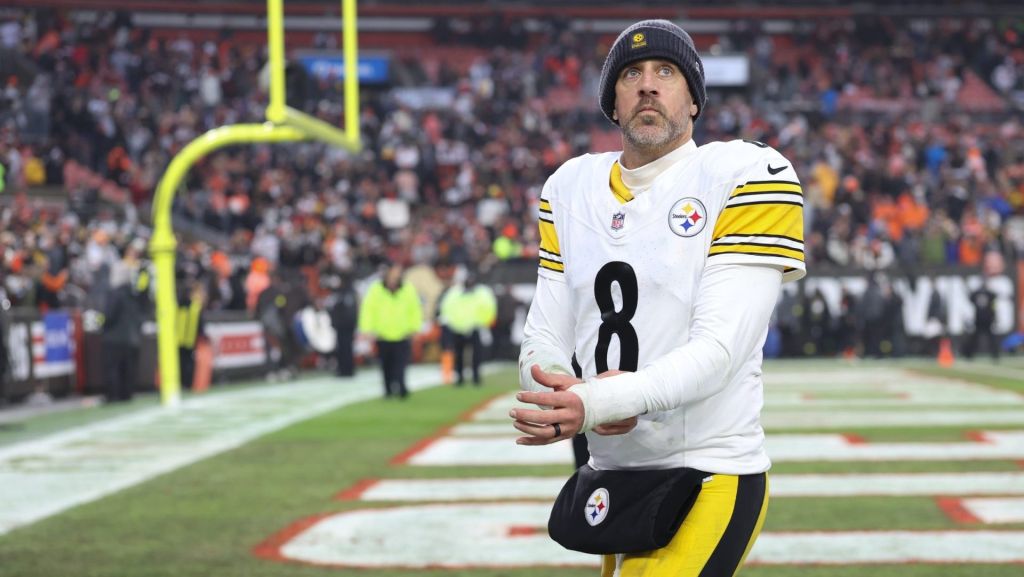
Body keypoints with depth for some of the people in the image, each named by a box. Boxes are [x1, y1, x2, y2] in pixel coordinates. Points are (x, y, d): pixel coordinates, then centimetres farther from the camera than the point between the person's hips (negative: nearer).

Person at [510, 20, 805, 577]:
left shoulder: (747, 176, -8)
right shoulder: (571, 187, 10)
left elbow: (720, 349, -18)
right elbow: (541, 342, 8)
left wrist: (597, 402, -31)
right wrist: (571, 395, -16)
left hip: (711, 481, -6)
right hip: (610, 474, 6)